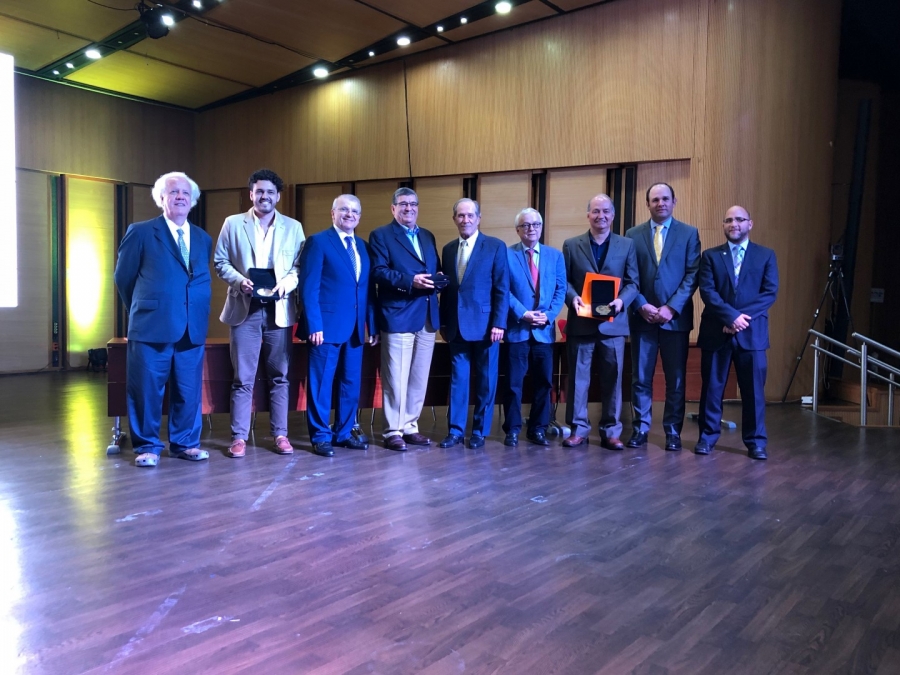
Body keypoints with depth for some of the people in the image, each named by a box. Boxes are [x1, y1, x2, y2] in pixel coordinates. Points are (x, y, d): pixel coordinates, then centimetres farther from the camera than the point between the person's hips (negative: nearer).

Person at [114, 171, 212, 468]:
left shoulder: (203, 239, 14)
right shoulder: (141, 232, 1)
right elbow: (123, 277, 6)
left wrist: (198, 313, 12)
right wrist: (143, 310, 12)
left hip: (193, 328, 4)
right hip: (152, 326, -4)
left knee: (189, 391, 8)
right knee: (147, 390, 2)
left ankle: (185, 443, 21)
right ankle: (148, 446, 15)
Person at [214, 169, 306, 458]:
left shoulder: (293, 227, 10)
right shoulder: (233, 224, 7)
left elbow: (302, 265, 6)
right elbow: (220, 262, 5)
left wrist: (287, 282, -13)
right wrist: (239, 280, -13)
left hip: (279, 309, 1)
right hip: (245, 308, -1)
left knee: (279, 375, 6)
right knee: (243, 377, 0)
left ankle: (280, 434, 14)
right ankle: (239, 436, 8)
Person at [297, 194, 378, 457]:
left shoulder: (363, 246, 16)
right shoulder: (318, 241, -3)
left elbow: (368, 288, 13)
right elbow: (308, 287, -9)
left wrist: (373, 324, 7)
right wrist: (314, 324, -17)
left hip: (355, 327, 6)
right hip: (327, 325, -6)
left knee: (351, 383, 11)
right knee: (322, 383, 2)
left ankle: (344, 433, 22)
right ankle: (320, 436, 12)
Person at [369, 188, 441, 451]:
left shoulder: (428, 236, 20)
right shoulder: (381, 235, 1)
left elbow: (436, 269, 19)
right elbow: (378, 271, -12)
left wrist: (438, 279, -4)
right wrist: (410, 281, -23)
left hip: (427, 317, 7)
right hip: (398, 317, -6)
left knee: (419, 378, 11)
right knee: (396, 378, -3)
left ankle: (410, 427, 21)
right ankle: (393, 431, 6)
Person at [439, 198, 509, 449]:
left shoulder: (495, 246, -3)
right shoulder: (449, 249, 11)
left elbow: (502, 288, -7)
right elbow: (446, 288, 13)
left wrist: (499, 323, -13)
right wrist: (443, 322, 9)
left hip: (485, 323, -4)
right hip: (457, 325, 4)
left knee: (485, 380, 5)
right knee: (457, 378, 7)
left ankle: (480, 431, 16)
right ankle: (455, 430, 14)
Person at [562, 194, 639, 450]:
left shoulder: (627, 245, 8)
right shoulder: (571, 245, 7)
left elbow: (632, 282, 4)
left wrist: (622, 300, -15)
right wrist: (572, 297, -15)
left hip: (613, 322, 0)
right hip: (581, 321, 0)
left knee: (612, 378, 5)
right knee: (578, 376, 4)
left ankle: (611, 431, 14)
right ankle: (578, 429, 13)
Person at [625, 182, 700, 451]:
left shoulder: (689, 233, 5)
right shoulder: (633, 235, 8)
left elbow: (692, 275, -2)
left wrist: (671, 308, -12)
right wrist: (642, 306, -9)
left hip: (676, 317, -1)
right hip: (642, 316, 1)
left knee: (676, 378, 4)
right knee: (640, 377, 5)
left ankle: (673, 430, 13)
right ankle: (640, 428, 14)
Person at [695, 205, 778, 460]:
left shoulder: (766, 255, 9)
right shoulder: (710, 255, 7)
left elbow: (770, 293, -1)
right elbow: (707, 291, -4)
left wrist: (743, 317, -13)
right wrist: (731, 316, -16)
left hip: (752, 332, 0)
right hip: (716, 331, 0)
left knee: (754, 389, 3)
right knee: (712, 387, 6)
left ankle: (756, 441, 14)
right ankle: (707, 437, 16)